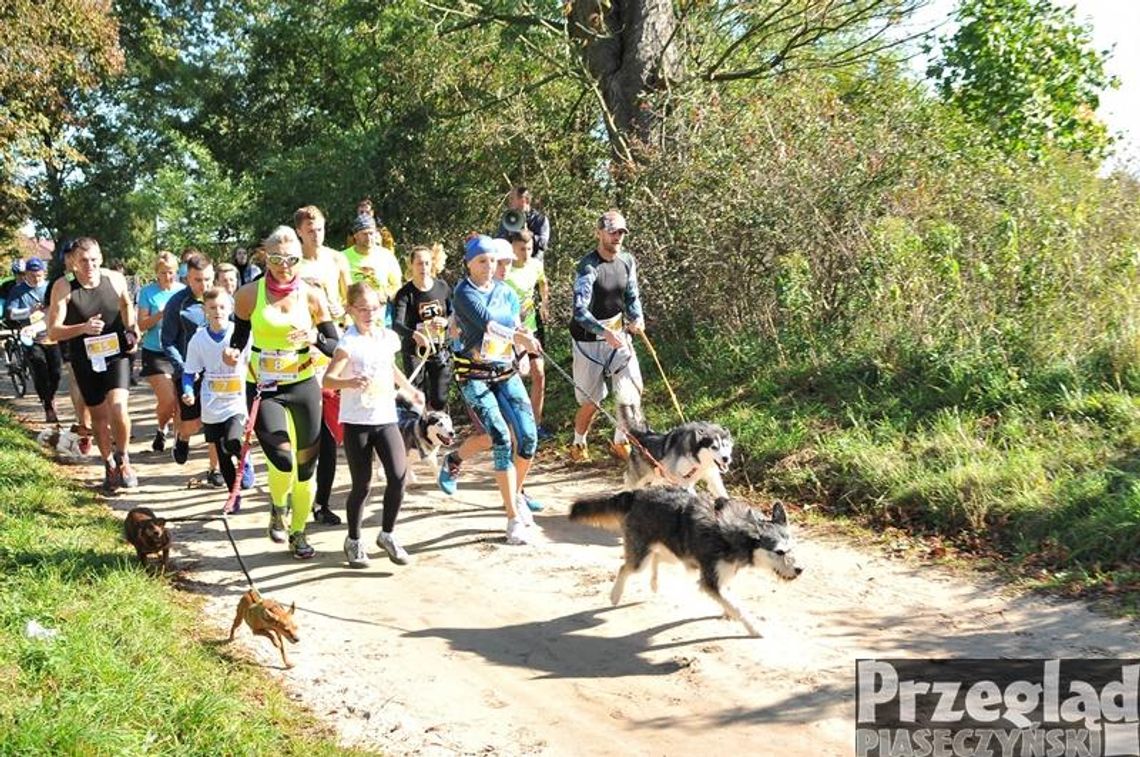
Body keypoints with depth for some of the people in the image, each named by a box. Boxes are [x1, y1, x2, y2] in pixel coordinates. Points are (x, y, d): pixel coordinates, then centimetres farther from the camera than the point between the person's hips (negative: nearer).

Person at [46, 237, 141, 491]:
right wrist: (83, 328, -30)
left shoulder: (115, 279, -7)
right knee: (98, 415, 11)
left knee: (118, 408, -19)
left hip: (116, 353, 0)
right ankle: (110, 467, 31)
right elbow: (53, 331, -14)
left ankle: (123, 458, 6)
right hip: (85, 359, 0)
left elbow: (127, 304, 17)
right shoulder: (63, 287, -13)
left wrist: (132, 329, 3)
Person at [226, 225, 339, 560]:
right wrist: (232, 353, -14)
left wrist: (315, 338, -22)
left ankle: (298, 533, 26)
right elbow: (240, 337, 7)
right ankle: (277, 507, 17)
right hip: (263, 388, -2)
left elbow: (336, 348, -2)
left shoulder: (312, 296, -3)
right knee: (283, 461, -17)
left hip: (304, 386, 2)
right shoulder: (249, 294, -4)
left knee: (306, 464, 6)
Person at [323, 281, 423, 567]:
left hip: (386, 418, 5)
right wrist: (350, 382, -38)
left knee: (398, 476, -8)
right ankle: (353, 541, 22)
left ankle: (387, 534, 12)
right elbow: (327, 380, -21)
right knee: (362, 485, 2)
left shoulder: (388, 337, 7)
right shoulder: (349, 343, -12)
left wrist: (410, 389, 30)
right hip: (356, 422, -4)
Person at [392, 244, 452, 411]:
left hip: (440, 350, 3)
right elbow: (396, 324, -25)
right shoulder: (405, 293, -11)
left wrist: (446, 321, -14)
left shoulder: (442, 287, 1)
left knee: (439, 400, 4)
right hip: (415, 352, -3)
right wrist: (415, 334, -45)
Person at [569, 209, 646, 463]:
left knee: (632, 389, -2)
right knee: (591, 399, 1)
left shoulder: (627, 261, -1)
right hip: (588, 339, -5)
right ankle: (578, 444, 26)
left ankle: (621, 441, 17)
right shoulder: (589, 266, -22)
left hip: (618, 334, 6)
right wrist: (605, 332, -42)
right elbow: (580, 311, -29)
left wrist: (636, 317, -8)